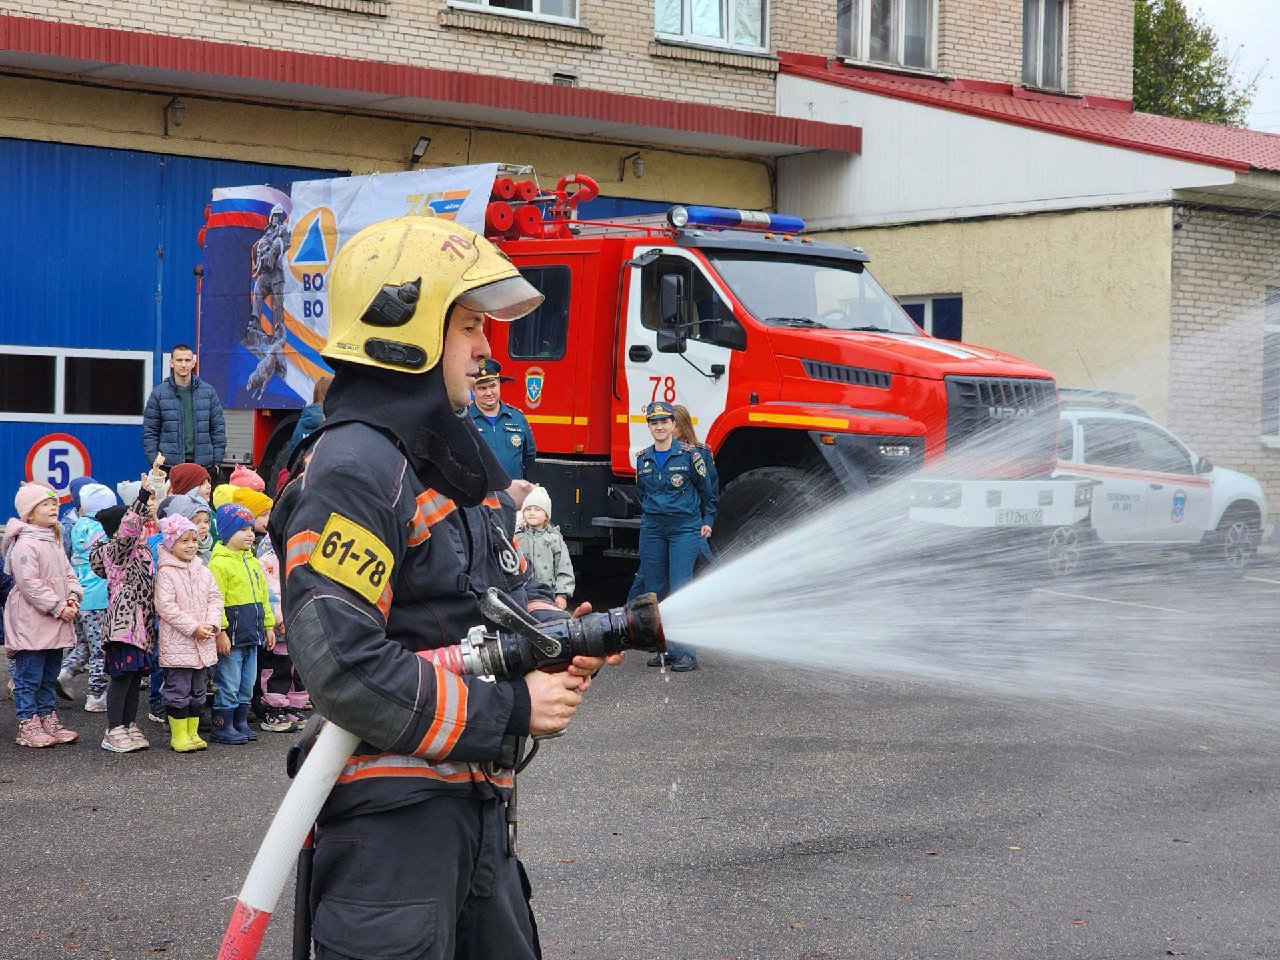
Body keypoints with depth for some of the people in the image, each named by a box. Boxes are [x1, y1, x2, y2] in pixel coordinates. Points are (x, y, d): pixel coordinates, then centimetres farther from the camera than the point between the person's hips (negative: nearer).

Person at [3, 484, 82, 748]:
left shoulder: (54, 542, 16)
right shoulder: (25, 544, -15)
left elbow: (68, 574, 18)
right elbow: (29, 584, -21)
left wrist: (73, 598, -2)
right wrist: (58, 607, -20)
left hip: (55, 624, 9)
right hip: (31, 624, -9)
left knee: (49, 677, 15)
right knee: (29, 677, -3)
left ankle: (49, 721, 23)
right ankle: (28, 726, 2)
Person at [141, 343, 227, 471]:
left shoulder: (208, 391, 9)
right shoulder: (159, 393, 4)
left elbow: (218, 427, 10)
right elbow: (150, 431, 5)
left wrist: (217, 461, 3)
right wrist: (154, 462, -4)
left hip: (203, 465, 1)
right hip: (169, 464, -1)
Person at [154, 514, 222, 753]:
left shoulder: (203, 571, 11)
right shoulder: (166, 573, -9)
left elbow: (215, 598, 9)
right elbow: (166, 607, -16)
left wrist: (211, 624, -9)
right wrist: (194, 627, -18)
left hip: (204, 643, 7)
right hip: (177, 642, -6)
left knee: (199, 689, 12)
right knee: (178, 690, -3)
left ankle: (192, 732, 21)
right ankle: (178, 735, 4)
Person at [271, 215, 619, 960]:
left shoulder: (457, 458, 14)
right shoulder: (353, 472, -17)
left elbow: (512, 589, 22)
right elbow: (342, 666, -25)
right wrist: (509, 709, -19)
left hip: (476, 807, 10)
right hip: (391, 816, -9)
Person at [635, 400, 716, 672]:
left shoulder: (689, 455, -4)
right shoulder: (643, 458, 9)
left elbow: (707, 491, 6)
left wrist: (707, 521, 7)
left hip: (685, 528, -5)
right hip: (652, 530, 5)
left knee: (680, 590, -10)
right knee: (655, 591, 4)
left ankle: (686, 652, -7)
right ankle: (665, 648, 13)